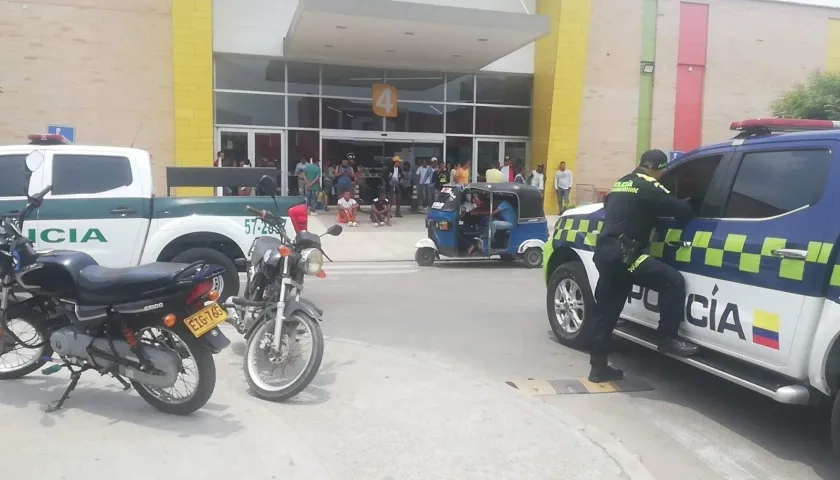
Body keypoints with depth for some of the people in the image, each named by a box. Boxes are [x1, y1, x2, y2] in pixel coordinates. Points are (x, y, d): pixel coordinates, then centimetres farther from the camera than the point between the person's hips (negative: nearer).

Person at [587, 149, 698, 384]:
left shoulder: (621, 184, 22)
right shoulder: (648, 187, -4)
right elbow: (683, 211, -5)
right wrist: (686, 207, 18)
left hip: (604, 252, 9)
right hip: (622, 255, -9)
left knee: (606, 312, 12)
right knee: (673, 281, -7)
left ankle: (599, 367, 18)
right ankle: (667, 338, -1)